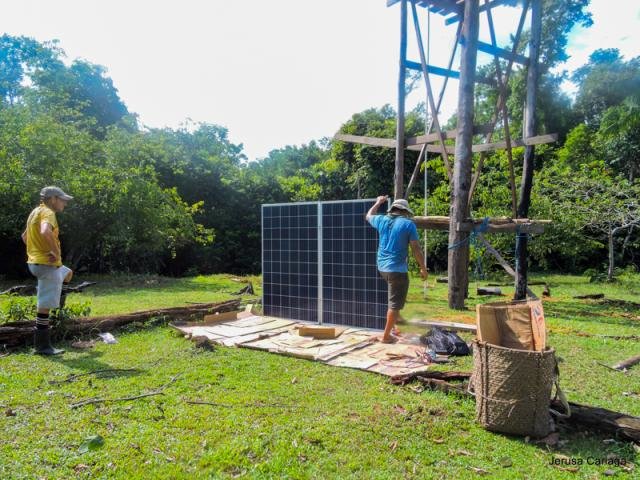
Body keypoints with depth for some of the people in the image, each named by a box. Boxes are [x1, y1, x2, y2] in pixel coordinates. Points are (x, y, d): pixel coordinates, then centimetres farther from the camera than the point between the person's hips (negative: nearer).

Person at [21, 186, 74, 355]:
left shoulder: (35, 212, 16)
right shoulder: (47, 213, -15)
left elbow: (25, 236, 28)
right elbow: (45, 232, -37)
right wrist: (57, 252, -24)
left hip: (36, 262, 10)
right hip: (47, 264, -10)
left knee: (68, 274, 32)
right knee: (45, 305, -4)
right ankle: (42, 346, 3)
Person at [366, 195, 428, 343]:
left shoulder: (382, 220, 5)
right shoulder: (408, 224, -7)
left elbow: (369, 216, 29)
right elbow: (416, 249, -7)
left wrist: (378, 202, 43)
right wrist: (423, 268, 3)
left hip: (382, 267, 6)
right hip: (398, 268, -6)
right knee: (395, 304, 2)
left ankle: (394, 319, 37)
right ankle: (386, 336, 7)